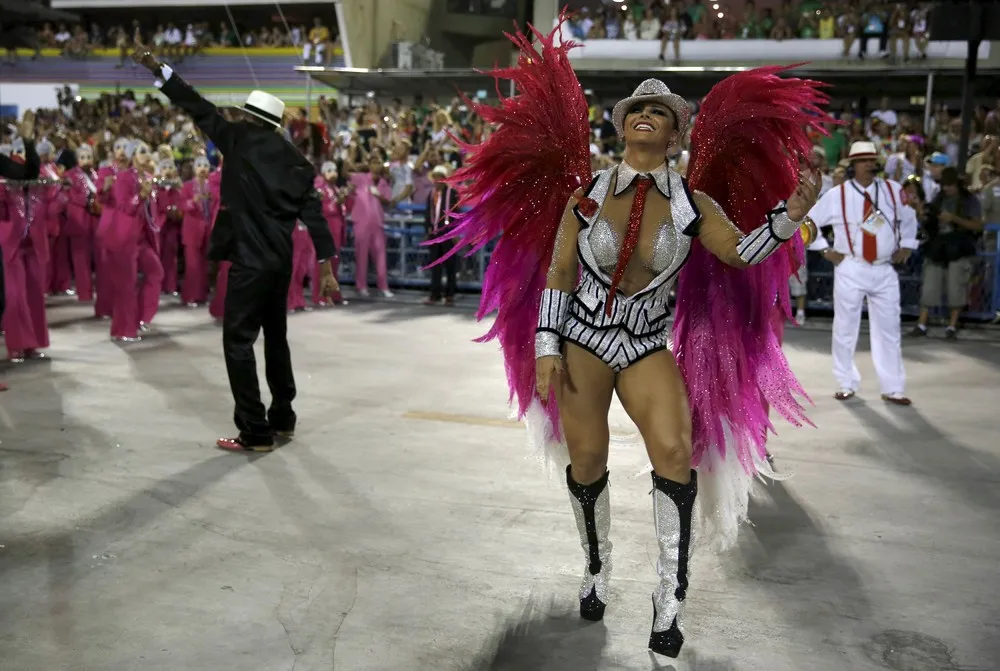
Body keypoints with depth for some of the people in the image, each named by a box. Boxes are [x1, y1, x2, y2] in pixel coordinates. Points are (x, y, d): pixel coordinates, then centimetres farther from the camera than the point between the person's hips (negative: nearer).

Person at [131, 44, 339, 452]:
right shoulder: (295, 160, 8)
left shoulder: (239, 140, -5)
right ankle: (282, 420, 27)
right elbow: (313, 213, 4)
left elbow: (200, 109, -1)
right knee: (275, 338, 18)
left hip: (251, 260, -7)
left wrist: (157, 69, 8)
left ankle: (255, 432, 0)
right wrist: (326, 266, 4)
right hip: (280, 260, 7)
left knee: (238, 341, 0)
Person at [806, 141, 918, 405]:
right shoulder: (837, 195, -5)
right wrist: (825, 250, -3)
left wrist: (906, 247, 10)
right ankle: (846, 384, 17)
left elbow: (908, 218, 20)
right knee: (845, 328, 4)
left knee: (888, 329, 4)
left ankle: (892, 389, 11)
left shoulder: (892, 190, 3)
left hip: (885, 271, 2)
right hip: (851, 270, -2)